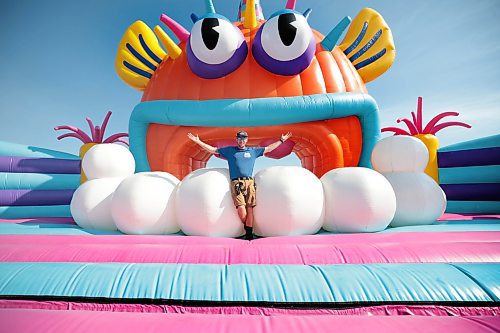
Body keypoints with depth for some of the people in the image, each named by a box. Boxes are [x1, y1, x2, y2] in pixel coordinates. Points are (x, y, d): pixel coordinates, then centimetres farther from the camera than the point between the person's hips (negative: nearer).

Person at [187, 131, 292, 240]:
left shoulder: (253, 151, 23)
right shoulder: (229, 150, 19)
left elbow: (268, 149, 29)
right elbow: (213, 150, 20)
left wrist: (281, 140, 30)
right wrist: (198, 141, 17)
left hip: (249, 182, 2)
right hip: (236, 183, -2)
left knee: (249, 209, -5)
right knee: (241, 208, -18)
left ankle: (249, 235, 3)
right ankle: (246, 227, 8)